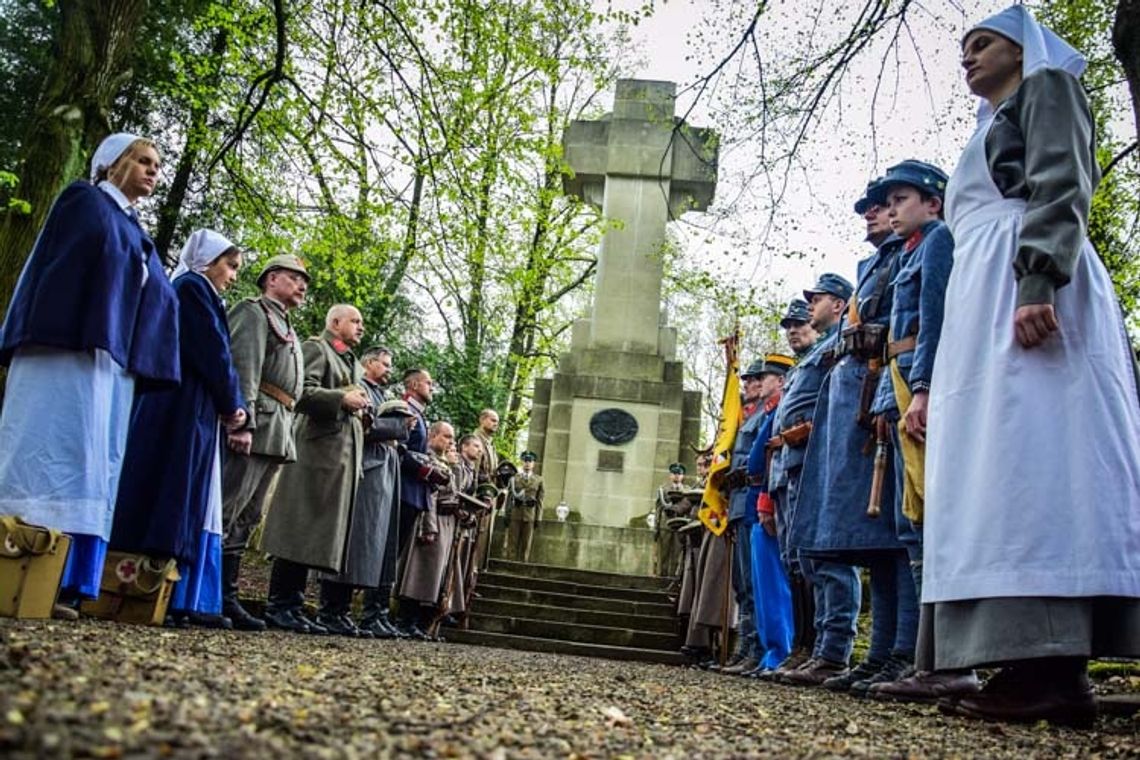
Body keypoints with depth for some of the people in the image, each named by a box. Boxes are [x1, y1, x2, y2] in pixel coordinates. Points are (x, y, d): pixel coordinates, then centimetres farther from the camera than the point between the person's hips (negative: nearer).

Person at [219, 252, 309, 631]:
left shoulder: (287, 329, 29)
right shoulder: (254, 311, 1)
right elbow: (244, 368, -13)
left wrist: (284, 437, 16)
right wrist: (242, 423, -23)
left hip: (276, 435, 9)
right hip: (255, 426, -9)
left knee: (245, 519, 8)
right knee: (226, 511, -11)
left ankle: (226, 598, 10)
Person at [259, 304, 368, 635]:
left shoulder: (353, 363, 26)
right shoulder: (315, 348, 1)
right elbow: (302, 391, -13)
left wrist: (361, 409, 10)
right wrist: (342, 398, -17)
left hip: (346, 455, 9)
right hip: (318, 449, -9)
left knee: (329, 532, 6)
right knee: (301, 529, -8)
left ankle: (292, 605, 9)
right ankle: (281, 606, -4)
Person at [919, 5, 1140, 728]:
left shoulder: (1047, 85, 12)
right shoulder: (994, 128, 35)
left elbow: (1061, 187, -7)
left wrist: (1038, 281, -24)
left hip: (1028, 283, -9)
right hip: (982, 301, 9)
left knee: (1030, 457, -20)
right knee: (995, 466, -2)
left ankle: (1056, 667, -24)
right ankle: (1029, 662, -6)